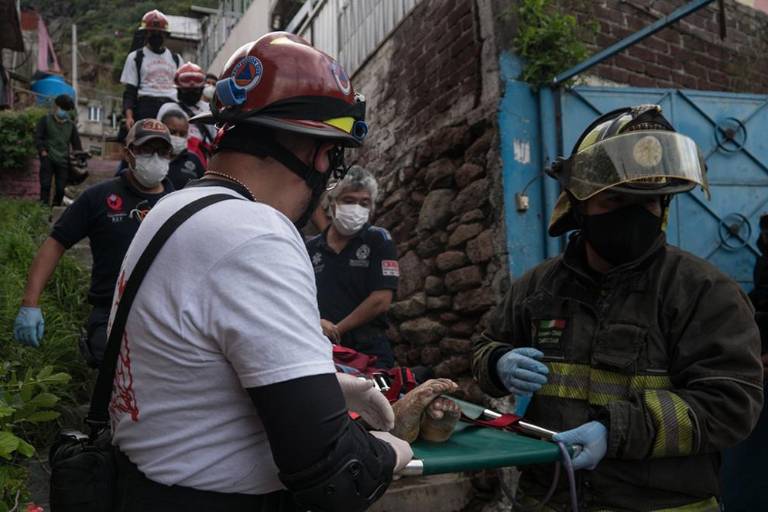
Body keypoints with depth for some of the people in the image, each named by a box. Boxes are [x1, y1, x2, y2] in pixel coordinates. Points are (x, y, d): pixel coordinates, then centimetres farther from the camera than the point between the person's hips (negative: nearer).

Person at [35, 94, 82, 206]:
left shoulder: (71, 125, 13)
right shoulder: (46, 120, 5)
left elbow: (76, 143, 16)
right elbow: (38, 137, 0)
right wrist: (43, 151, -13)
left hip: (63, 160, 3)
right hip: (48, 158, -2)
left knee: (61, 188, 0)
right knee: (45, 184, -8)